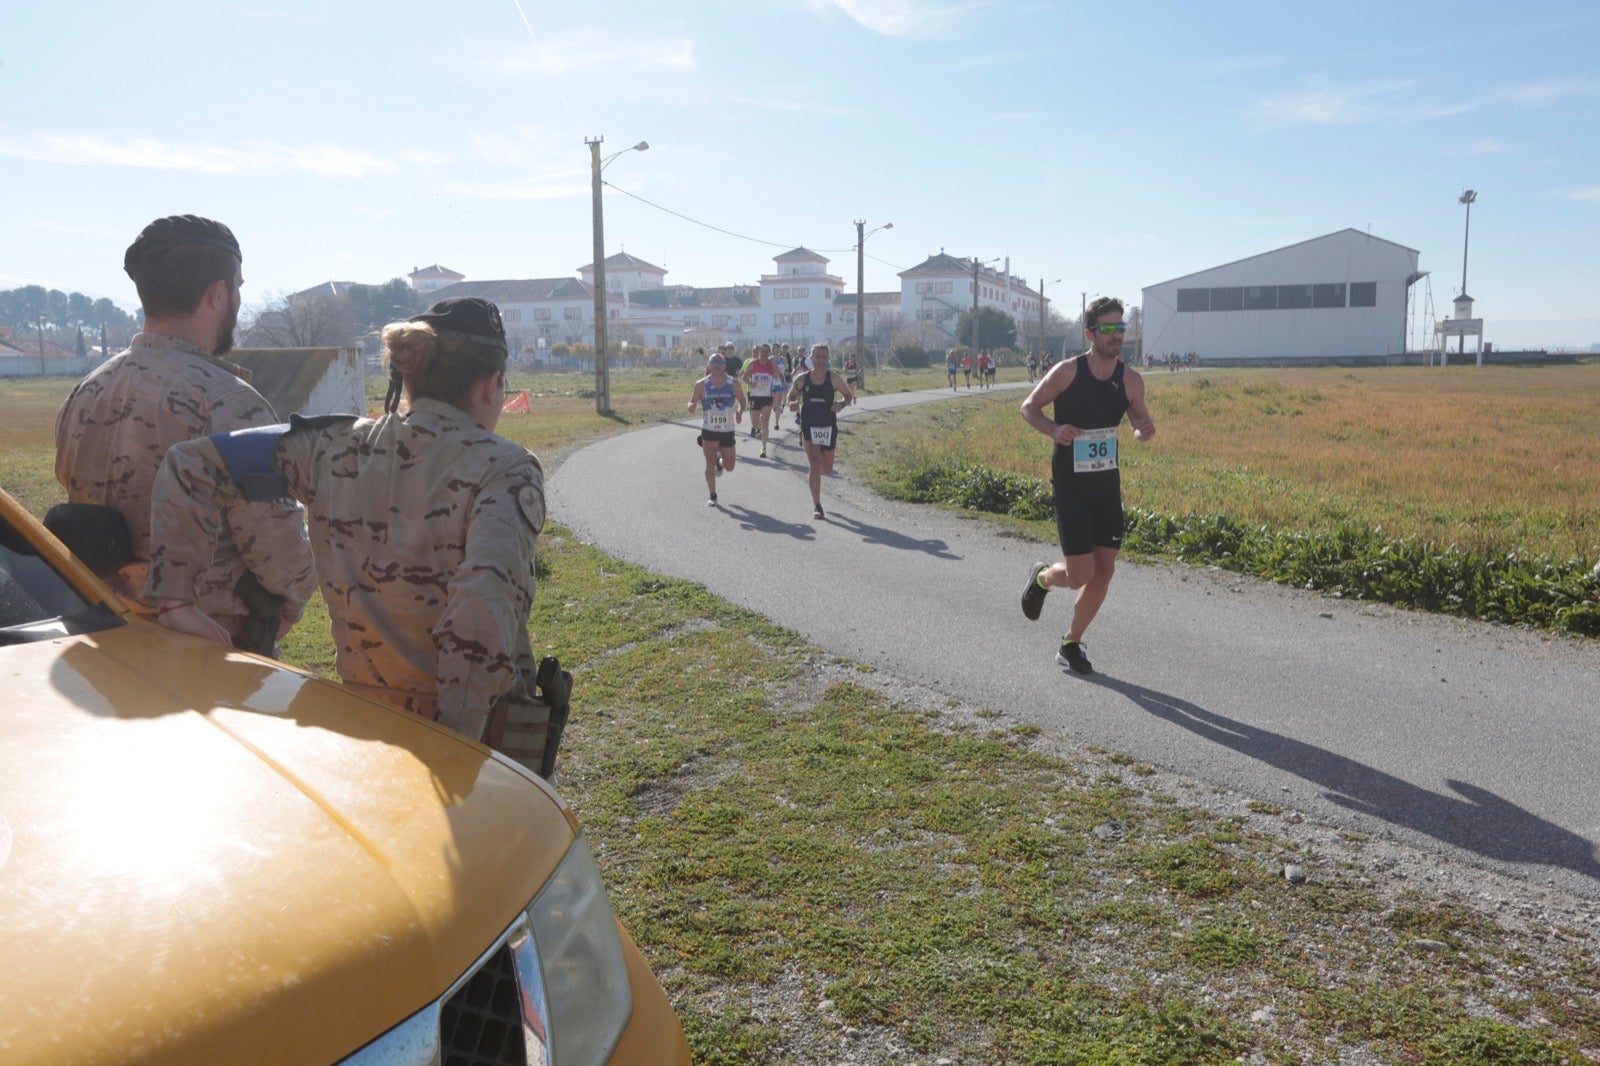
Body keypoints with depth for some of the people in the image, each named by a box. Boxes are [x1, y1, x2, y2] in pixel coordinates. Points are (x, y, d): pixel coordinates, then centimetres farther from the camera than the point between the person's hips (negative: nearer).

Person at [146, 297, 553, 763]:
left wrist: (173, 599, 4)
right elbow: (484, 611, -28)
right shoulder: (505, 468, -14)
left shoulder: (339, 447, 1)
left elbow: (190, 463, 4)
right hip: (483, 733, -5)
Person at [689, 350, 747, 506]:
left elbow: (742, 401, 9)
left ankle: (719, 462, 45)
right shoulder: (701, 385, -7)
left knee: (729, 468, 8)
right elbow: (692, 405, 0)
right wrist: (692, 405, -24)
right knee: (710, 465, -6)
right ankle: (712, 496, 10)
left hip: (728, 431, 2)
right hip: (709, 430, -2)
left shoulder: (734, 384, -4)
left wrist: (740, 412, -13)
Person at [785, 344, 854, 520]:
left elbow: (849, 395, 5)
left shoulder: (833, 378, -3)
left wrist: (841, 404, -17)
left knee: (827, 469, 11)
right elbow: (791, 396, 13)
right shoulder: (802, 380, -2)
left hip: (829, 427, 1)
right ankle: (816, 506, -5)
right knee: (815, 465, -11)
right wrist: (793, 404, -11)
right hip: (809, 427, -1)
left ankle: (812, 476, 47)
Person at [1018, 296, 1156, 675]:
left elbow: (1140, 423, 13)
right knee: (1080, 574, -8)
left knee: (1104, 571, 4)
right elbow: (1029, 407, -3)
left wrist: (1145, 430, -12)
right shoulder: (1067, 371, -13)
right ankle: (1042, 578, 29)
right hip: (1070, 485, -5)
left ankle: (1071, 644, 22)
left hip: (1108, 484, 5)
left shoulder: (1130, 380, -1)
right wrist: (1054, 429, -23)